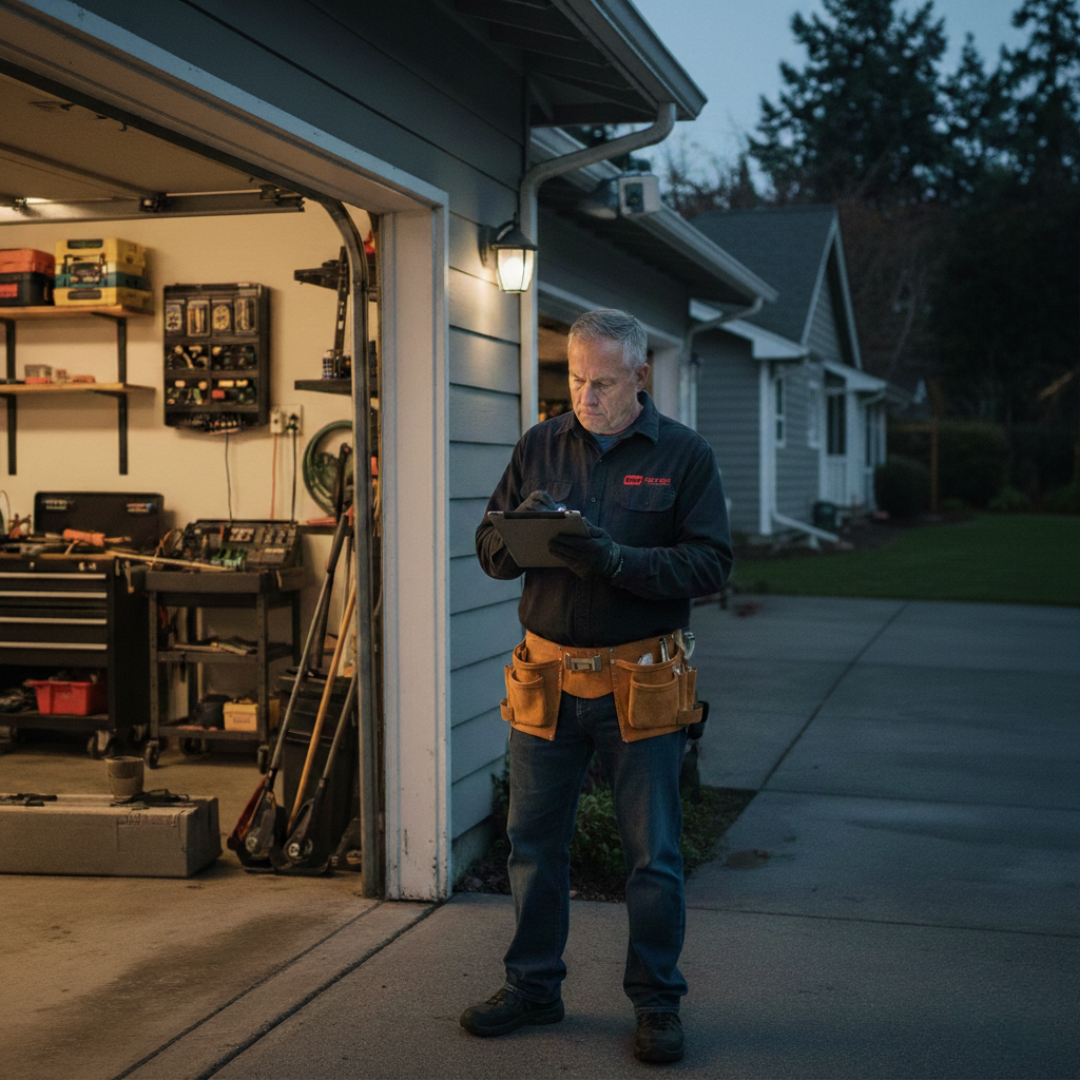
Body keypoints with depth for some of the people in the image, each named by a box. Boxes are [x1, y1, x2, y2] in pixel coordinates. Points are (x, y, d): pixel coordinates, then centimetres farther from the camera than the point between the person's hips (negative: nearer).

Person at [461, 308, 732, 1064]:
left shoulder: (684, 455, 0)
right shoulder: (540, 447, 8)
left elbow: (712, 563, -8)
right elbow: (490, 550, 7)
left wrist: (620, 561, -22)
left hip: (641, 684, -3)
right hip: (546, 679, 3)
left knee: (654, 855, 5)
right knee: (534, 841, 11)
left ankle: (657, 1002, 20)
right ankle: (534, 986, 27)